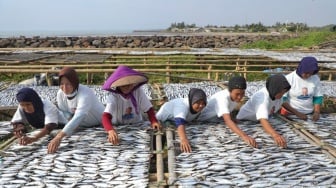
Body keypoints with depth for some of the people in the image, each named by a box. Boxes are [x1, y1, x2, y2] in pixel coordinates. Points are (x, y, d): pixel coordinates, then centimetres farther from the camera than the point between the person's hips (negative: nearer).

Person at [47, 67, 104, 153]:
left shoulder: (85, 94, -41)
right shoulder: (60, 93, -21)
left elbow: (78, 117, -55)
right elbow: (63, 111, -4)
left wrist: (59, 137, -67)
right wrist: (70, 119, -29)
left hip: (101, 124, -5)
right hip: (83, 126, 5)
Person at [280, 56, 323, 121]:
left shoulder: (316, 78, -3)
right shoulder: (289, 79, -14)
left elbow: (318, 97, 6)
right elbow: (282, 99, -14)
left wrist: (317, 112, -10)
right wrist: (296, 113, -20)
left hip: (309, 114, 3)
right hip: (290, 113, -3)